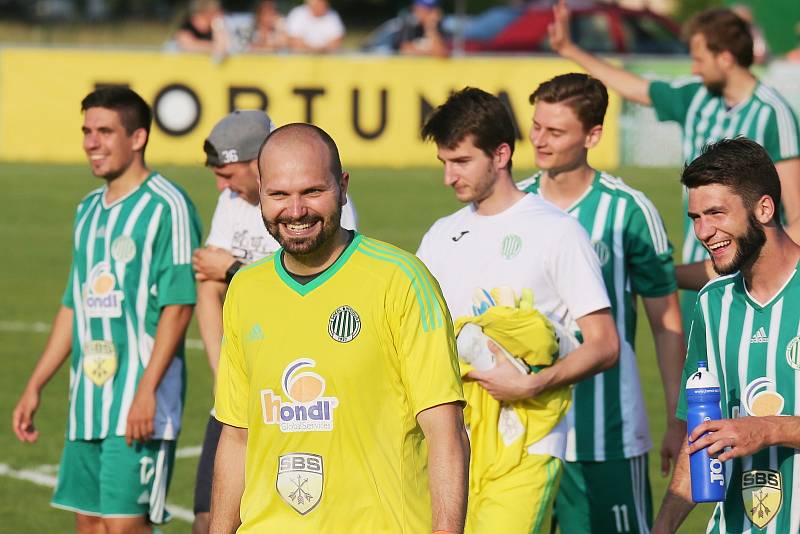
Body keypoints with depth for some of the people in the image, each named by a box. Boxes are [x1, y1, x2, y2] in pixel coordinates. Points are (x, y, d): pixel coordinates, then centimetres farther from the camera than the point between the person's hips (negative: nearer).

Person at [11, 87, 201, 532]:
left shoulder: (167, 206, -9)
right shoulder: (89, 211, 16)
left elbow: (178, 306, -14)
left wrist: (147, 390, -21)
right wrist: (35, 386, 19)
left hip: (139, 401, -8)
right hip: (89, 402, 8)